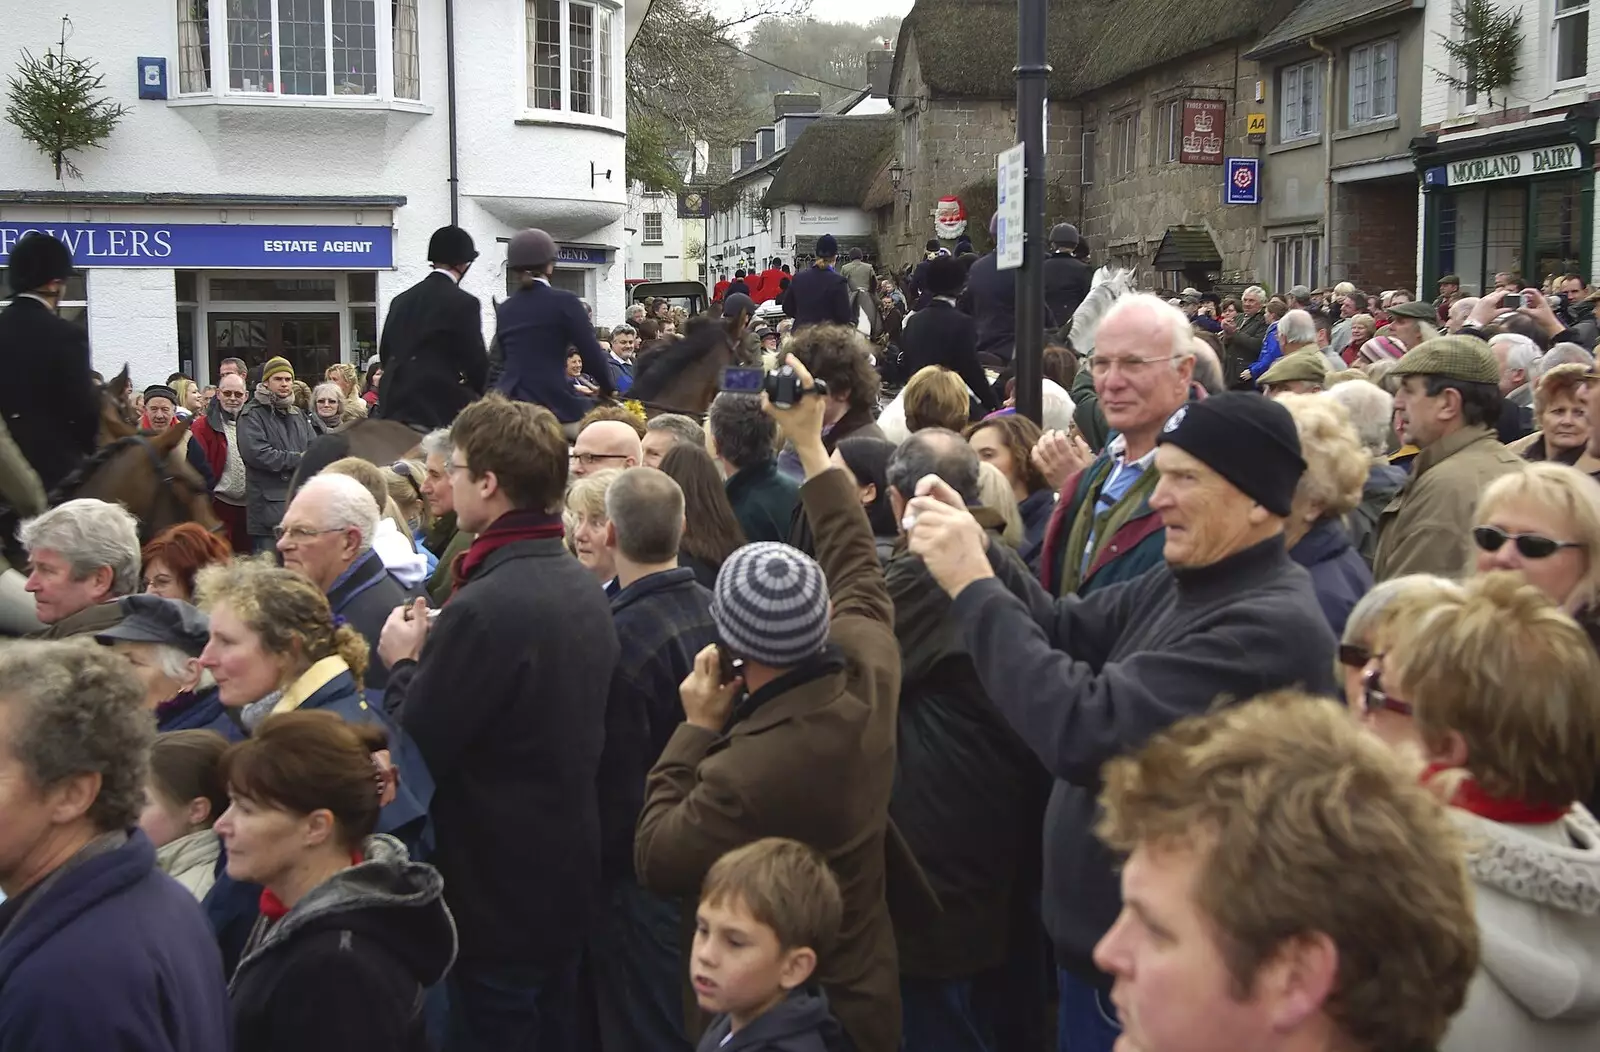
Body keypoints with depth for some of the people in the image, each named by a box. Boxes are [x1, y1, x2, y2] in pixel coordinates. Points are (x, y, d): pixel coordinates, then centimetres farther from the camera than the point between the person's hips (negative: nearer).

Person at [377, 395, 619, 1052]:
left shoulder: (483, 608, -25)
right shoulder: (583, 588, 3)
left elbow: (413, 754, -19)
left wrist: (404, 665, -3)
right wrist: (437, 656, 10)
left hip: (496, 897, -8)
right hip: (569, 877, 8)